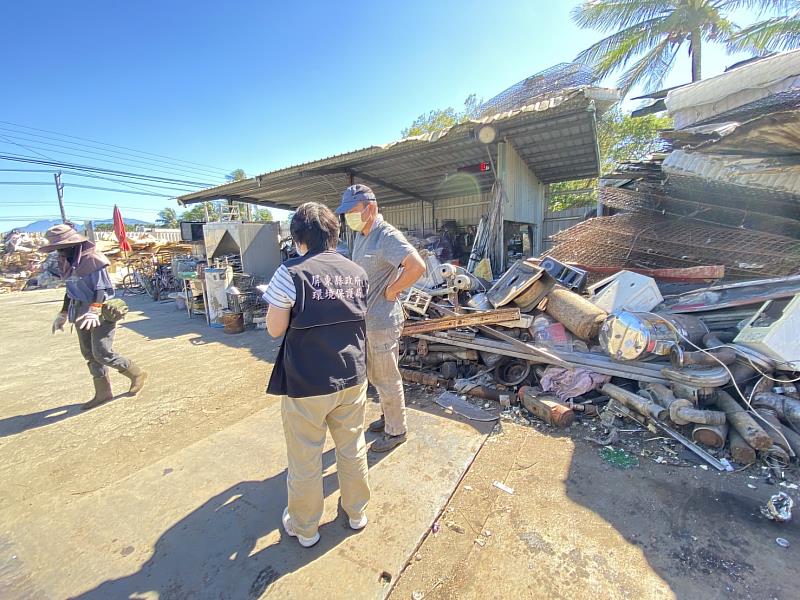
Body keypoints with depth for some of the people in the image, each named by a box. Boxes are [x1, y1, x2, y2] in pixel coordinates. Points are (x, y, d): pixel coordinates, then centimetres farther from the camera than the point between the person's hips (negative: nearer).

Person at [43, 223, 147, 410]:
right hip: (81, 313, 9)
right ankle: (103, 393, 20)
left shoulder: (92, 258, -16)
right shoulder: (68, 261, 11)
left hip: (100, 313, -9)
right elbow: (71, 290, 20)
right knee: (89, 354, 11)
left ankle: (137, 374, 10)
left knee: (102, 354, -9)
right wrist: (63, 313, 23)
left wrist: (95, 310, -30)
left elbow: (102, 288, -20)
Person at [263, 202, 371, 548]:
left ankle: (305, 528, 42)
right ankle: (356, 512, 45)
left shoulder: (291, 273, -15)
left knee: (305, 459, 18)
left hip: (306, 384, -4)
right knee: (353, 448, 23)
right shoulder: (357, 272, 1)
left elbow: (275, 329, -9)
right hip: (352, 378, 5)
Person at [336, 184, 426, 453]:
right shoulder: (359, 235, 9)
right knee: (374, 376, 23)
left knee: (387, 379, 7)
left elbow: (417, 266, -33)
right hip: (365, 319, 9)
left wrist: (391, 291, -21)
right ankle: (388, 416, 44)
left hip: (382, 322, -9)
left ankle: (396, 431, 27)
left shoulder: (387, 236, -20)